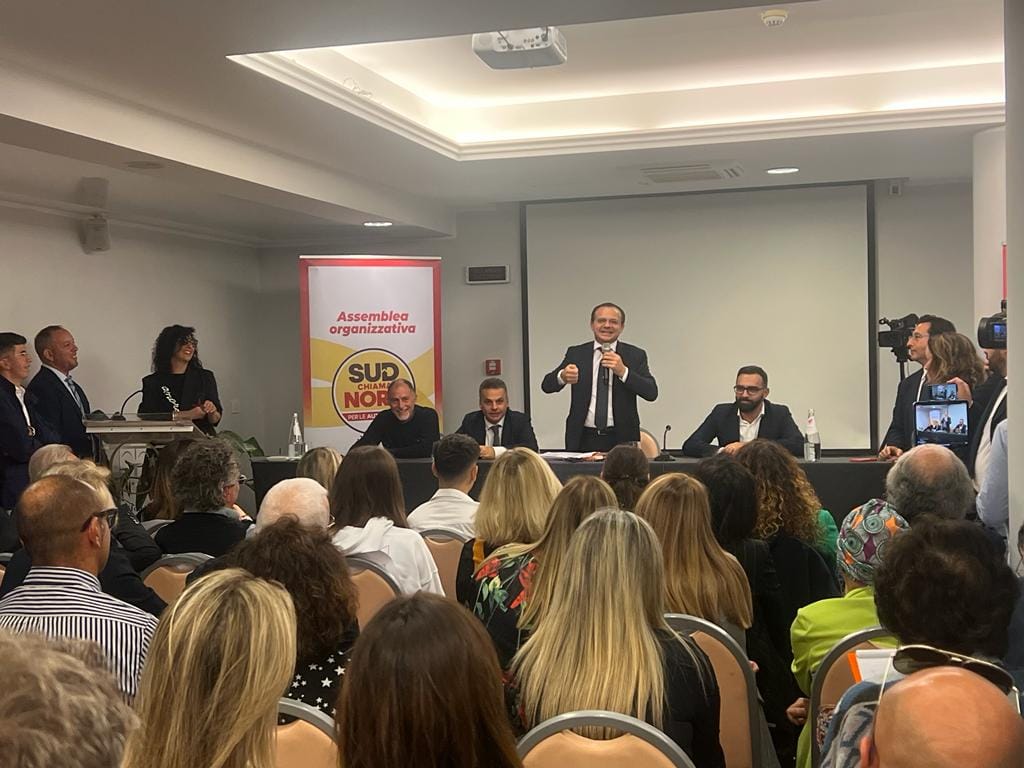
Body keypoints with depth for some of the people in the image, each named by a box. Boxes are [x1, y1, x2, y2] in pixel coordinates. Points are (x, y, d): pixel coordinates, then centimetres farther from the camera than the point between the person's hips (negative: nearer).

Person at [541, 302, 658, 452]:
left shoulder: (635, 355, 3)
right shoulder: (576, 353, 6)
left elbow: (652, 393, -7)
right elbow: (547, 386, -2)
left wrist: (623, 371, -20)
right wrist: (562, 377, -24)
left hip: (621, 440, -1)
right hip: (583, 440, 1)